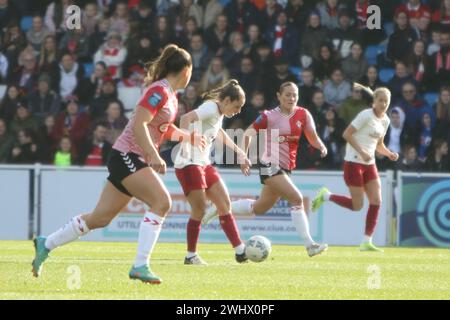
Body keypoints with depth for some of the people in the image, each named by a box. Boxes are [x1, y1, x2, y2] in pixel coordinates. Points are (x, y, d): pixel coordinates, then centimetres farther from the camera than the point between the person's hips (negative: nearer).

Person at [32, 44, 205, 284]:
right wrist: (154, 155, -28)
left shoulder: (170, 96, 16)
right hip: (126, 156, -10)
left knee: (101, 218, 10)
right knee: (161, 201, -22)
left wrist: (190, 137, 37)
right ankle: (140, 266, -25)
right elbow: (139, 124, -23)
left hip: (135, 161, 10)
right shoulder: (159, 91, -13)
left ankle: (46, 245, 21)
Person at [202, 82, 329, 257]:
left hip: (285, 169, 7)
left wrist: (321, 146, -15)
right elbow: (248, 133, 1)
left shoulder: (303, 115, 3)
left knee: (259, 208, 16)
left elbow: (312, 138, 7)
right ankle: (309, 245, -21)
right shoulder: (269, 116, -8)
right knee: (297, 199, -20)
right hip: (270, 166, -7)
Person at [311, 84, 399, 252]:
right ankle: (325, 196, 18)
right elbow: (346, 134, -17)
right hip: (354, 162, -8)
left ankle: (367, 242, 2)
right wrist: (362, 152, -25)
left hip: (369, 164, 8)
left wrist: (389, 154, 1)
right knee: (357, 205, -7)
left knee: (376, 202, -4)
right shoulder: (366, 115, -14)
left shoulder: (385, 120, 11)